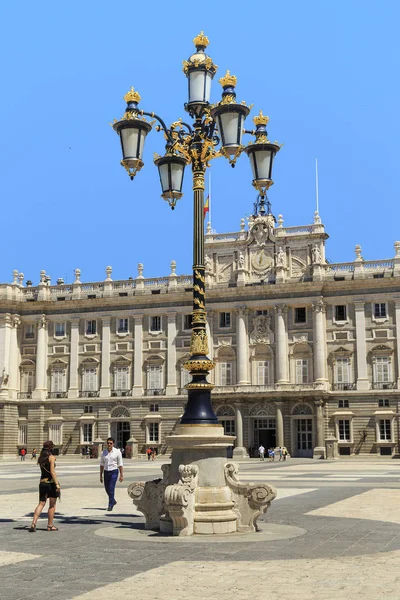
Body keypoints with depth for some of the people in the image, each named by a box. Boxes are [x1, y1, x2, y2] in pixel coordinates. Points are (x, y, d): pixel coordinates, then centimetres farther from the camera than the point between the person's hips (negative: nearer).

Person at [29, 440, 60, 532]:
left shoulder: (40, 458, 9)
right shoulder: (51, 457, -11)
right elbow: (52, 471, -18)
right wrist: (57, 483, -19)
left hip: (42, 482, 6)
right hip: (51, 482, -6)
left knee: (41, 504, 9)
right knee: (52, 505, 6)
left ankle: (33, 523, -6)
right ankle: (50, 526, 10)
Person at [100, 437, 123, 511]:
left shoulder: (117, 452, -7)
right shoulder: (103, 452, 3)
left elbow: (120, 464, -5)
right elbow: (102, 464, 9)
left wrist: (121, 475, -8)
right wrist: (101, 476, 7)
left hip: (114, 472, -4)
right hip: (106, 472, 4)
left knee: (111, 489, -13)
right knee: (107, 489, 14)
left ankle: (110, 505, -5)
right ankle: (113, 501, 38)